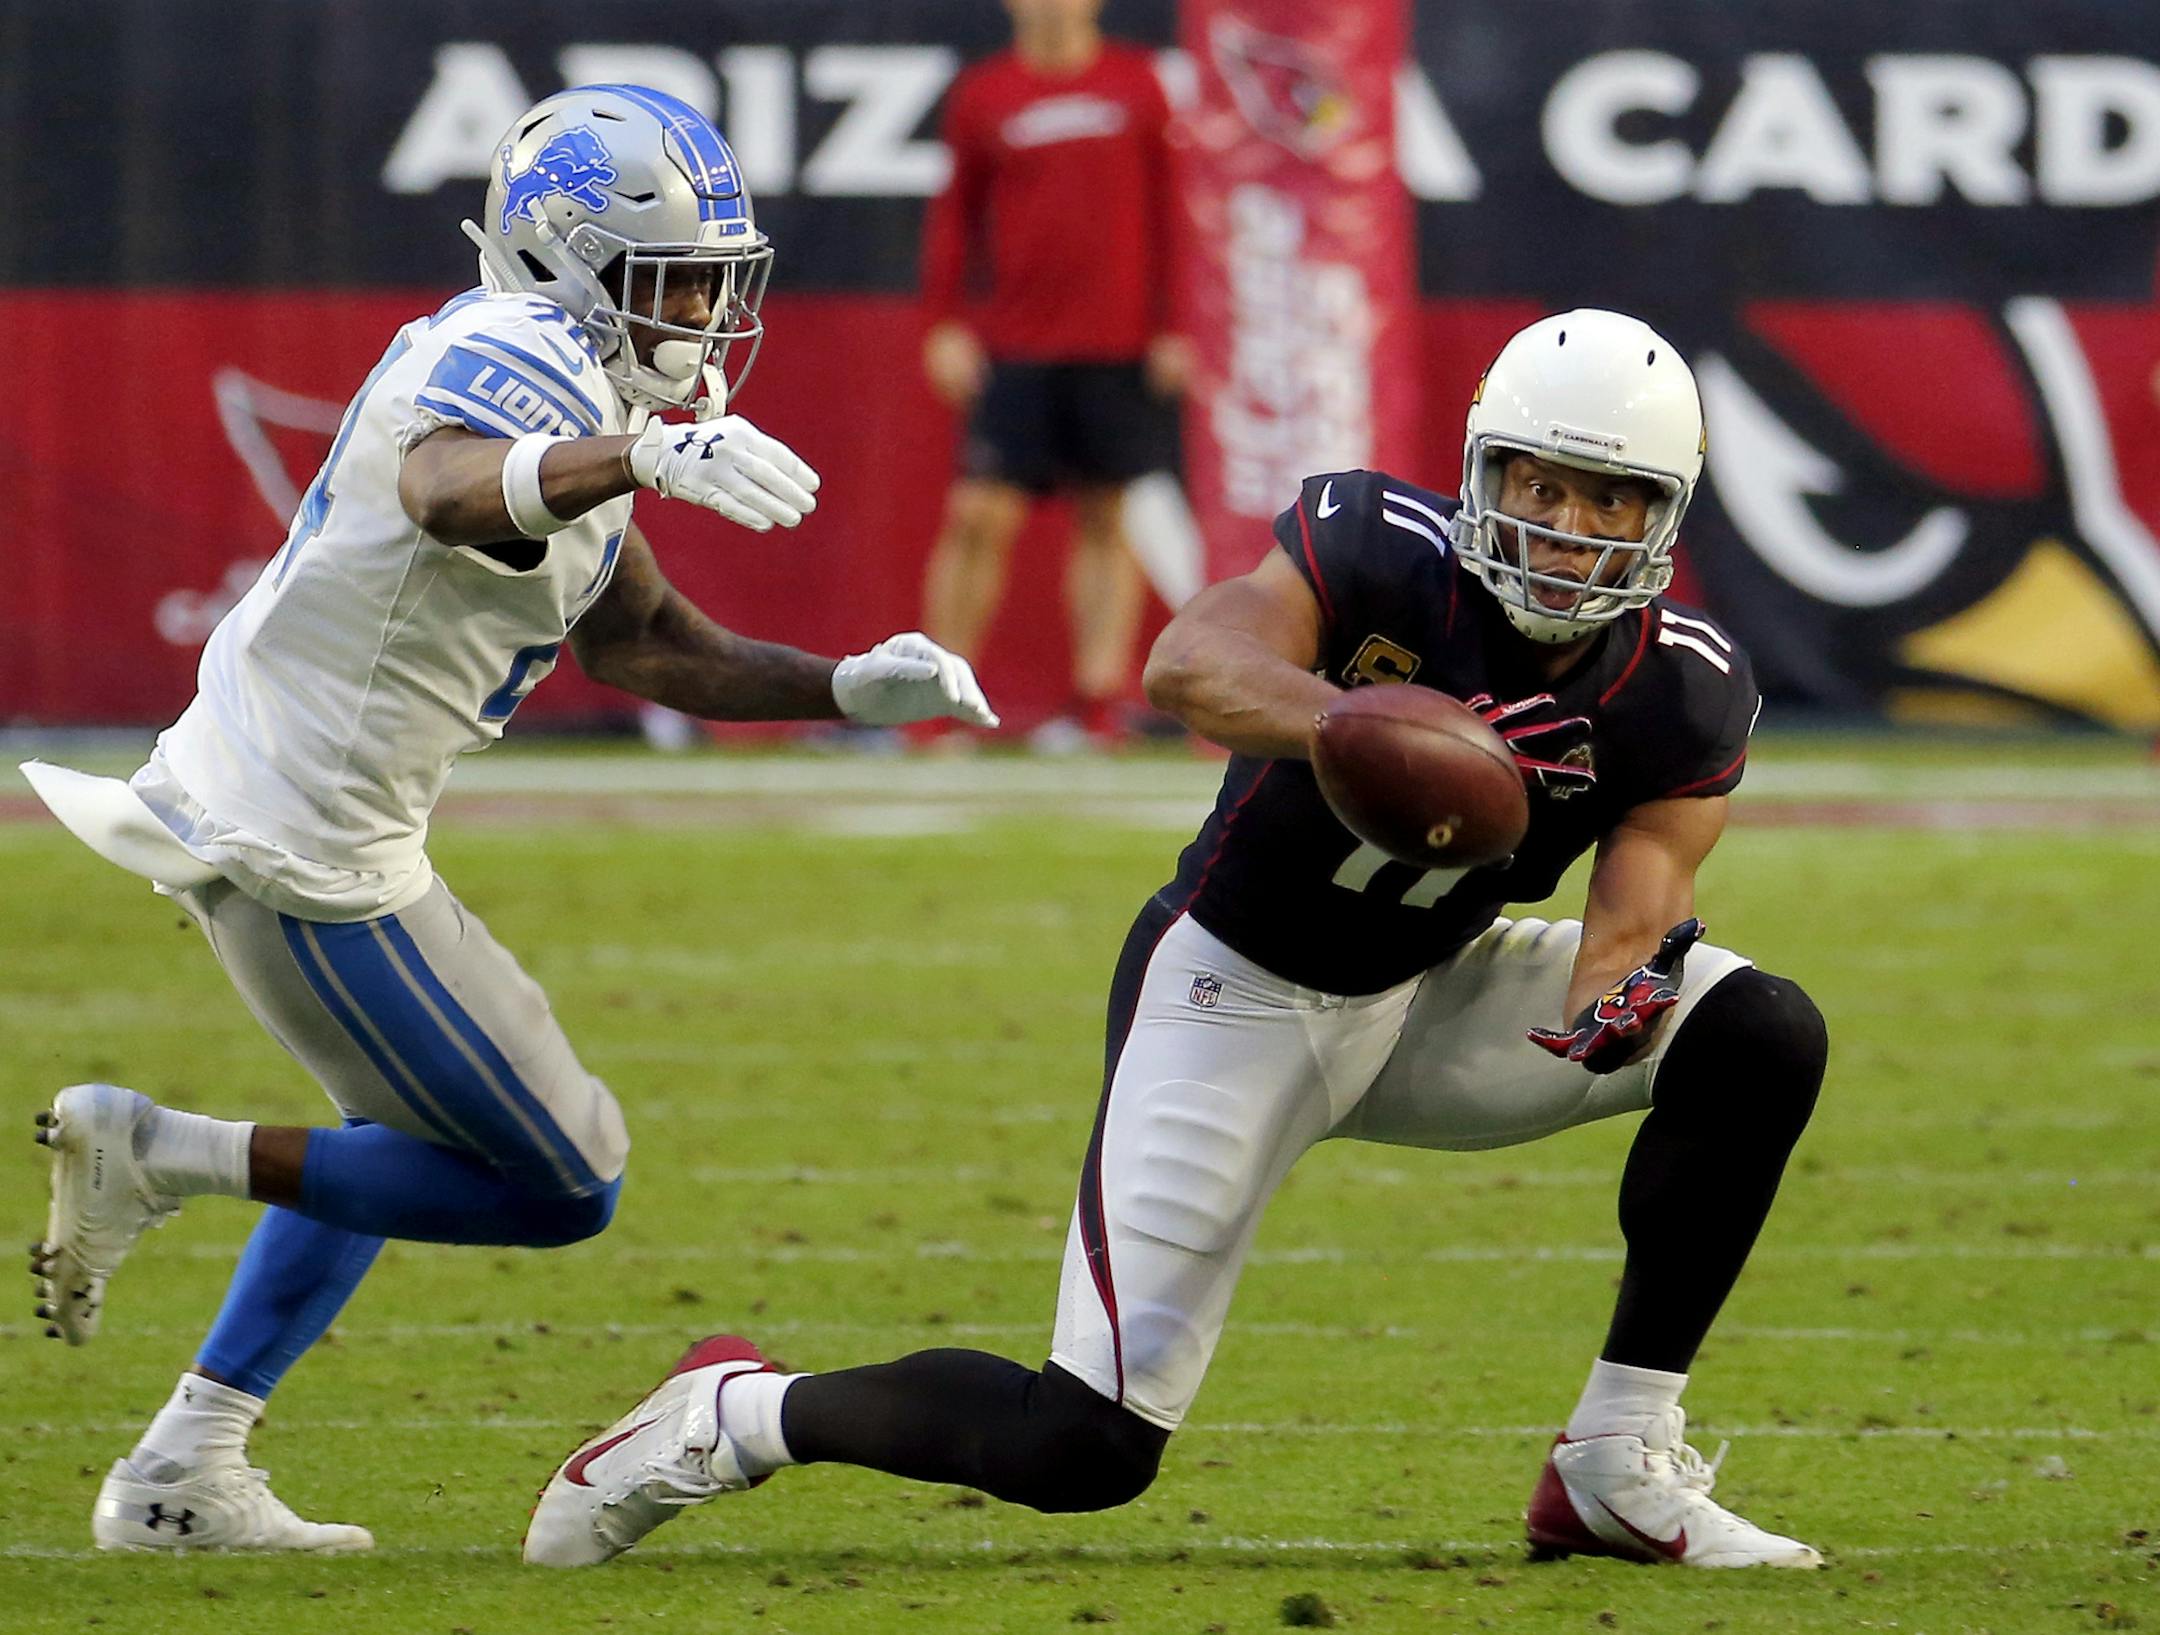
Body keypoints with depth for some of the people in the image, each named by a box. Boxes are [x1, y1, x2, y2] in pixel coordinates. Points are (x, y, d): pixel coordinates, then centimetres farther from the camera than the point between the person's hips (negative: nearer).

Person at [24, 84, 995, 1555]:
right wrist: (645, 455, -61)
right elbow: (446, 491, -44)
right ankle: (159, 1156, -5)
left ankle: (184, 1474, 29)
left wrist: (849, 689, 11)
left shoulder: (566, 386, 14)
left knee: (414, 1138, 30)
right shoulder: (524, 363, -18)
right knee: (563, 1185, -2)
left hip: (241, 803, 11)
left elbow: (638, 643, 21)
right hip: (310, 848, -11)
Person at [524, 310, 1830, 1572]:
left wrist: (1621, 994, -42)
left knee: (1762, 1039, -13)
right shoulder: (1383, 548, -24)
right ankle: (739, 1417, 13)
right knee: (1089, 1450, -13)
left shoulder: (1684, 696, -12)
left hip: (1422, 996, 5)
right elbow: (1189, 666, -41)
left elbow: (1629, 930, -17)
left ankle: (1621, 1469, -5)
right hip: (1234, 993, -5)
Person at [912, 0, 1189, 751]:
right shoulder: (980, 95, 5)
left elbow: (1170, 209, 9)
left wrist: (1173, 328, 4)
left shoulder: (1136, 84, 6)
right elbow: (955, 213, 11)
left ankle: (1098, 703, 6)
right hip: (1013, 352, 0)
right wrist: (944, 325, 3)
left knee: (1109, 521, 2)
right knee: (978, 516, -6)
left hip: (1121, 349, 0)